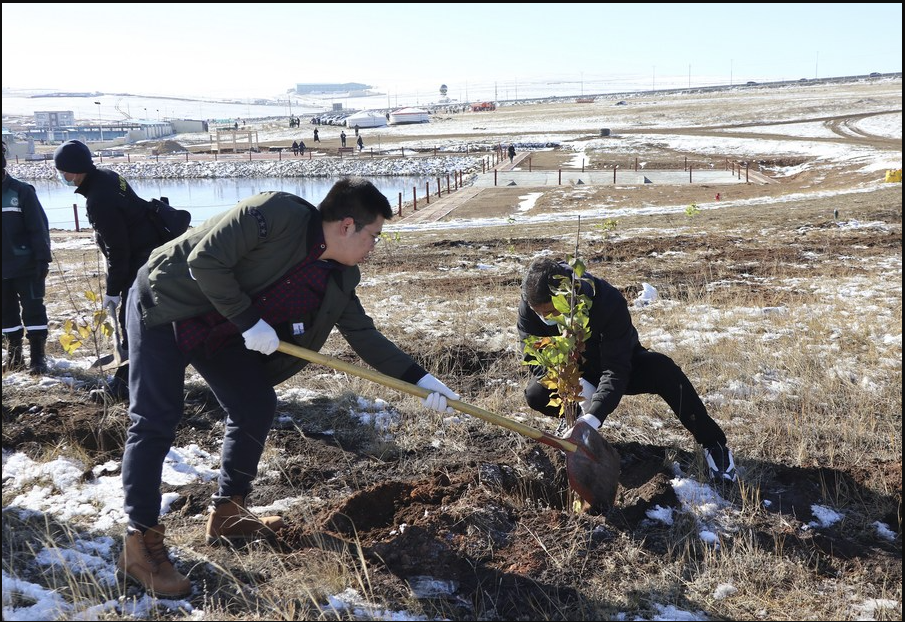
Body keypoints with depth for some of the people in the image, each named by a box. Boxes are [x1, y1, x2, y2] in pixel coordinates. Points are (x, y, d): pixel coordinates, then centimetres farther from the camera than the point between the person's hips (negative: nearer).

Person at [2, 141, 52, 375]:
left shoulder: (22, 191, -8)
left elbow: (39, 228, -7)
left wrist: (43, 259, -10)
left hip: (26, 266, -5)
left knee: (33, 310, 0)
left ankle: (37, 356, 6)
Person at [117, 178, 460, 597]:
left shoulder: (337, 280, -4)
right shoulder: (275, 215, -27)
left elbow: (364, 335, 3)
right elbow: (205, 261, -27)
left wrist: (420, 379, -2)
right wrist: (249, 321, -25)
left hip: (218, 328, 8)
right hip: (164, 306, -8)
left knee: (256, 407, 5)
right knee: (156, 420, -10)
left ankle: (227, 515, 20)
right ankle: (140, 543, -1)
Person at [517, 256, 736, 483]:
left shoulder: (608, 301, -37)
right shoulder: (528, 307, -28)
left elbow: (616, 370, -40)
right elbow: (536, 359, -19)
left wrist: (592, 417, -54)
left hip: (619, 364, -2)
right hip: (573, 372, 2)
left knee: (663, 370, -33)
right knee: (536, 394, -29)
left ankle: (714, 444, -19)